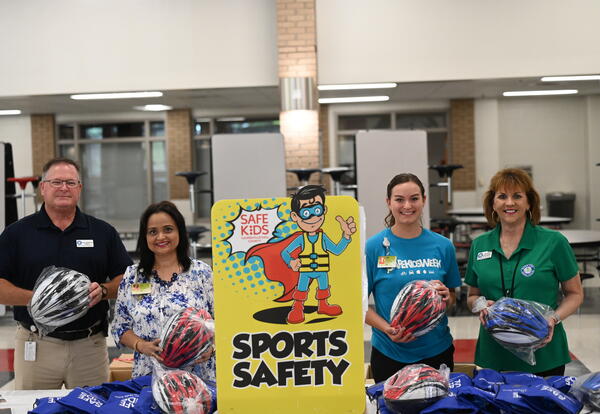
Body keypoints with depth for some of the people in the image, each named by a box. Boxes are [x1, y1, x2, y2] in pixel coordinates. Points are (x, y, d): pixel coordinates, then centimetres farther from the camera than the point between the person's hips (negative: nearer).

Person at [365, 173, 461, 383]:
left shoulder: (442, 246, 1)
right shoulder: (373, 247, -7)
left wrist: (446, 297, -12)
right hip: (389, 354, -2)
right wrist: (387, 329, -20)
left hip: (437, 350, 2)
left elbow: (452, 297, 11)